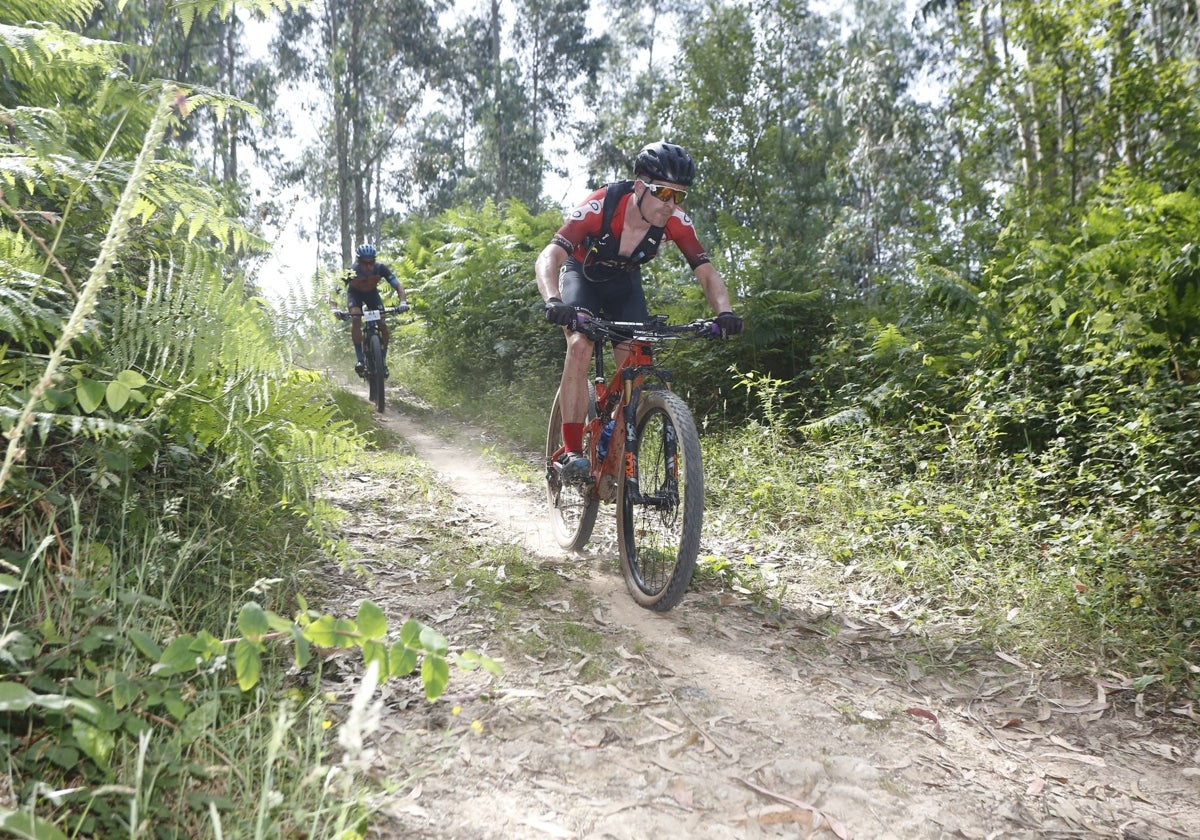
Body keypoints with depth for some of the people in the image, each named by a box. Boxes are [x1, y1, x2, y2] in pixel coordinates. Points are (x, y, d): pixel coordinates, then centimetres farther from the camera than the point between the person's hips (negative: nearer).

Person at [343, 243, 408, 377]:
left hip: (372, 292, 2)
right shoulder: (352, 271, -34)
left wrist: (403, 301, -51)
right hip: (355, 293, -2)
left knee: (383, 324, -14)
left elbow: (398, 285, -32)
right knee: (356, 319, -28)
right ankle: (359, 359, -22)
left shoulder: (380, 268, -31)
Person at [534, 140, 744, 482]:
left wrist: (725, 313, -43)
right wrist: (554, 302, -61)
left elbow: (706, 272, -24)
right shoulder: (600, 206, -36)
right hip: (582, 274, -3)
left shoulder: (676, 221, -25)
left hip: (625, 282, 3)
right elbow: (548, 258, -42)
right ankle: (571, 451, -23)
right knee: (580, 345, -28)